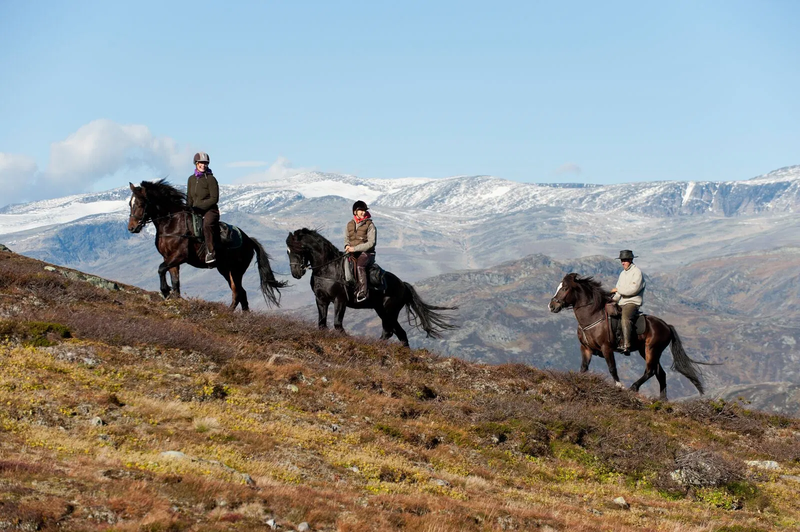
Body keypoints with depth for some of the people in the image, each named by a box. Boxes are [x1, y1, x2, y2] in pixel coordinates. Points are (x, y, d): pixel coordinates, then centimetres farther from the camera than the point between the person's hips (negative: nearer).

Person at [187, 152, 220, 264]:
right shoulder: (191, 179, 11)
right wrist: (189, 209, 1)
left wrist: (199, 207, -16)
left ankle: (210, 252, -36)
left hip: (210, 210, -7)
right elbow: (189, 197, 19)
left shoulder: (211, 179, -7)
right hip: (196, 212, 7)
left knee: (207, 224, -37)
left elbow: (214, 199, -12)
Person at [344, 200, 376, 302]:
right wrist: (347, 246, -1)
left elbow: (371, 243, -10)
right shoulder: (350, 224, 13)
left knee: (359, 265, -35)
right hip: (352, 253, 5)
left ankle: (363, 292, -36)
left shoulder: (370, 225, -3)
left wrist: (354, 248, -16)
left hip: (366, 253, -5)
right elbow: (346, 238, 24)